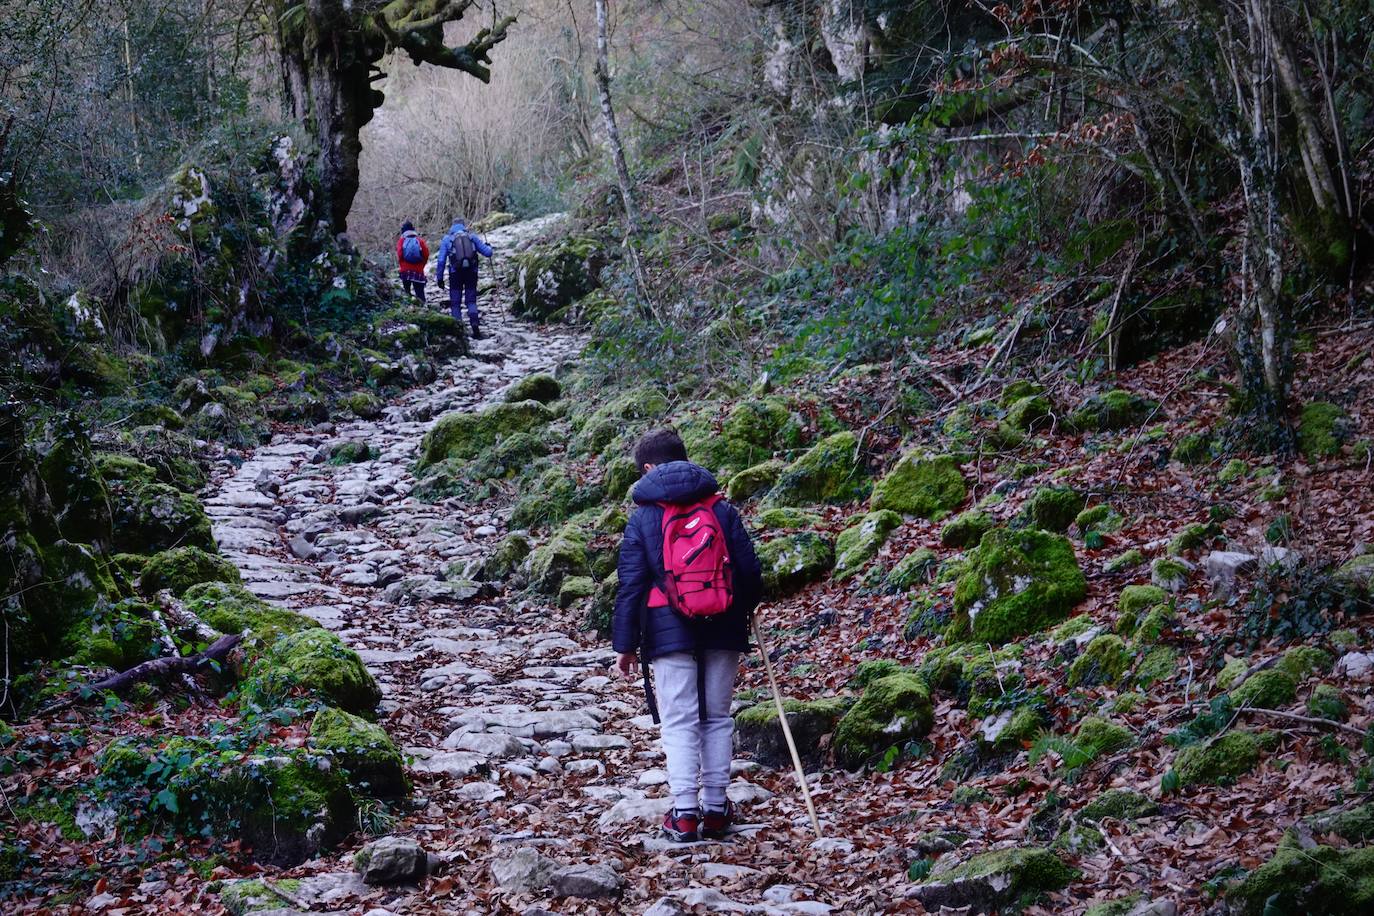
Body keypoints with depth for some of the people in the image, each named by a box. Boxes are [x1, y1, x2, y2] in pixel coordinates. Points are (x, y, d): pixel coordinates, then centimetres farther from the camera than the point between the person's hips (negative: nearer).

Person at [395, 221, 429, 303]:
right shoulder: (420, 241, 3)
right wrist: (421, 266, 10)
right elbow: (426, 254, -4)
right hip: (418, 272, 0)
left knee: (407, 293, 12)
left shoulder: (401, 240, 2)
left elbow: (399, 254, -10)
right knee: (420, 293, 0)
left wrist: (402, 265, 6)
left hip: (405, 271, 0)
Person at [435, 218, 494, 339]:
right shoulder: (472, 237, 7)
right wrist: (488, 246, 30)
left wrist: (439, 278, 6)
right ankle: (475, 325, -12)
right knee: (471, 301, 8)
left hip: (455, 274, -1)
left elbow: (441, 261, 1)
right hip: (471, 273, 1)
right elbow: (487, 253, 7)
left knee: (455, 303, 6)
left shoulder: (447, 239, 6)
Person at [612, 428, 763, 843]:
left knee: (679, 722, 1)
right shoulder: (723, 510, 4)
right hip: (723, 629, 2)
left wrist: (625, 644, 2)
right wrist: (744, 611, 23)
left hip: (670, 632, -2)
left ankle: (684, 813, -4)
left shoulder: (643, 518, -2)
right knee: (717, 717, 12)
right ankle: (715, 807, 14)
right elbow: (749, 570, 5)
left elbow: (630, 586, -3)